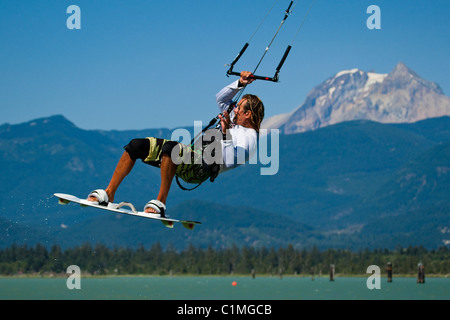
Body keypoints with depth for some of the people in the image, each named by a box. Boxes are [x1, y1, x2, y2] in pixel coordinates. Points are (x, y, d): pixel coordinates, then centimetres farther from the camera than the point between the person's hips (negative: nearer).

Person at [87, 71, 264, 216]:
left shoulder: (249, 138, -3)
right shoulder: (235, 120, 26)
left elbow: (230, 161, -20)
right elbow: (221, 98, 39)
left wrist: (226, 133, -27)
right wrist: (240, 83, 27)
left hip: (202, 169, -10)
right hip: (190, 156, 10)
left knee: (169, 147, -42)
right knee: (137, 145, -6)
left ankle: (160, 203, -33)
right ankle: (108, 194, -7)